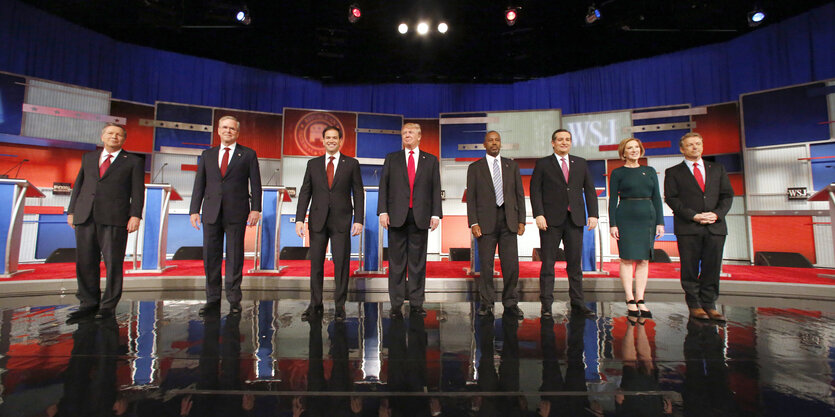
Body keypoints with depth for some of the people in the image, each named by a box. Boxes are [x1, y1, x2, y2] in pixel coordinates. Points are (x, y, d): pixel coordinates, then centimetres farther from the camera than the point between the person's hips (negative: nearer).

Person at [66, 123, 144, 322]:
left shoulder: (134, 161, 8)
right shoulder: (88, 158, 20)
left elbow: (137, 191, 0)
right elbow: (78, 185, 19)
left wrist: (135, 215, -10)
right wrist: (71, 211, 11)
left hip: (115, 218, -4)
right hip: (85, 216, 4)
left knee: (113, 262, -2)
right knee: (85, 262, 7)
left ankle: (108, 305, 7)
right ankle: (89, 304, 18)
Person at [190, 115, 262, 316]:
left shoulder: (248, 154, 6)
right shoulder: (207, 155, 15)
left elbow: (255, 184, 2)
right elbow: (199, 184, 13)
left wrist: (255, 209, -7)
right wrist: (194, 210, 6)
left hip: (236, 213, -3)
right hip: (211, 213, 3)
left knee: (235, 257, 1)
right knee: (210, 257, 6)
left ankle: (234, 299, 10)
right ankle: (213, 299, 17)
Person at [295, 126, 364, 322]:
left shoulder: (351, 164, 6)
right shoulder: (313, 164, 11)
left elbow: (358, 193, 3)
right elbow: (305, 193, 8)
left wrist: (358, 220, -6)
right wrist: (299, 219, -1)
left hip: (341, 221, -2)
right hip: (317, 221, 2)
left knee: (341, 263, 0)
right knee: (316, 263, 6)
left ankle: (340, 305, 13)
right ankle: (315, 305, 18)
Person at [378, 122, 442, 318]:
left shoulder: (431, 160, 11)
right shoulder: (391, 159, 11)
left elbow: (436, 189, 6)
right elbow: (384, 186, 6)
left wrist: (436, 214, -3)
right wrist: (383, 211, -5)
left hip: (420, 217, 0)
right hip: (397, 216, 0)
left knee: (418, 261, 5)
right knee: (396, 261, 4)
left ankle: (416, 303, 15)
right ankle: (396, 304, 13)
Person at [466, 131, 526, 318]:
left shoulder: (512, 166, 13)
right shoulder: (475, 168, 7)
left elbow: (520, 194, 11)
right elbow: (471, 197, 2)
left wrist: (521, 220, 4)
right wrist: (473, 223, -7)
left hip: (508, 220, 2)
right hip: (486, 221, -2)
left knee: (511, 263, 1)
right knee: (486, 264, 3)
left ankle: (510, 302, 17)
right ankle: (486, 303, 15)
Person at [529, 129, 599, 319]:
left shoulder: (581, 164, 16)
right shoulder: (543, 164, 6)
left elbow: (589, 190, 13)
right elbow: (535, 190, -1)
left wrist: (593, 214, 2)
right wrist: (538, 214, -12)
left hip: (575, 219, 3)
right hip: (551, 219, -3)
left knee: (574, 263, 7)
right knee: (548, 263, 0)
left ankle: (577, 304, 15)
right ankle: (546, 305, 7)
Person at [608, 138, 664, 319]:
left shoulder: (650, 171, 13)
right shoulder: (617, 173, 3)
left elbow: (656, 197, 10)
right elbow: (613, 199, -1)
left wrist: (660, 222, 3)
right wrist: (612, 224, -8)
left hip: (647, 217, 4)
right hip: (626, 217, -3)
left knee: (644, 259, 3)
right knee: (627, 258, -4)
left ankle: (640, 300, 9)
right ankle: (630, 300, 1)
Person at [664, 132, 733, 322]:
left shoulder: (717, 169, 18)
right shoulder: (673, 172, 7)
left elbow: (728, 195, 12)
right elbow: (671, 198, -1)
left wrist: (717, 214, -7)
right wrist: (693, 215, -12)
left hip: (715, 226, 3)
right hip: (688, 228, -3)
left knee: (712, 268, 4)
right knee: (690, 269, 1)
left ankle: (709, 304, 14)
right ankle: (694, 305, 11)